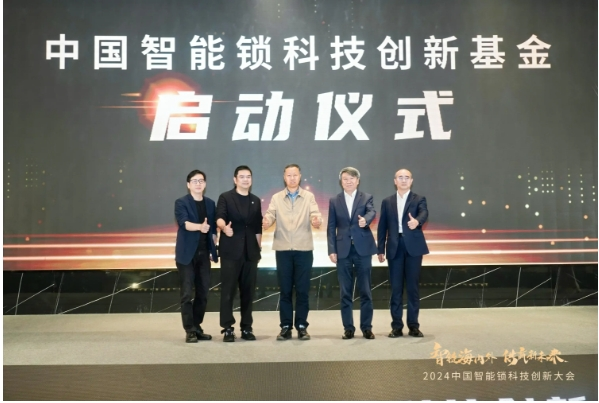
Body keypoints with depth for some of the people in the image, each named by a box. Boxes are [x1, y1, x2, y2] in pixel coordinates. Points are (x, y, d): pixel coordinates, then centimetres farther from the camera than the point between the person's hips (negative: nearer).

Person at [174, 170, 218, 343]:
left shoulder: (210, 203, 12)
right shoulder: (181, 203, -3)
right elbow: (184, 222, -21)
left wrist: (213, 249, 7)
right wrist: (200, 226, -39)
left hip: (204, 253, 5)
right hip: (187, 253, -5)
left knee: (203, 293, 8)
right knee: (187, 294, -2)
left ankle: (197, 328, 20)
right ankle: (190, 331, 4)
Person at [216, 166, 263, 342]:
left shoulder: (255, 201, 14)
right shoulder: (225, 197, 0)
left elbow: (258, 228, 15)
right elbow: (219, 217, -17)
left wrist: (258, 249, 11)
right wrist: (224, 227, -38)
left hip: (250, 252, 4)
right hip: (230, 251, -4)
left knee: (248, 291, 6)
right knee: (228, 290, -3)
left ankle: (246, 328, 15)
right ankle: (228, 328, 4)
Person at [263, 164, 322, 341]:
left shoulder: (309, 197, 5)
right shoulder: (276, 198, 8)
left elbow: (315, 215, -7)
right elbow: (270, 215, -5)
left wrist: (317, 221, -30)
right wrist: (266, 222, -28)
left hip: (304, 249, -1)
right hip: (283, 250, 1)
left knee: (302, 290, 3)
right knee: (285, 290, 5)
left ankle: (301, 326, 13)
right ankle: (286, 327, 14)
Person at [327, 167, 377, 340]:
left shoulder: (366, 197, 5)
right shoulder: (334, 201, 8)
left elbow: (372, 212, -16)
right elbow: (331, 227, 6)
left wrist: (365, 219, -40)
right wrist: (332, 250, -2)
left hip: (363, 249, -1)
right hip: (343, 250, 1)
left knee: (365, 290, 3)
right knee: (345, 292, 4)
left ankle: (366, 327, 12)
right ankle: (348, 328, 12)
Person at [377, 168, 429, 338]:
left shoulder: (419, 199, 5)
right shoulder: (387, 202, 12)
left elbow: (424, 213, -16)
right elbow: (382, 227, 10)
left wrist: (417, 221, -39)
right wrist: (380, 249, 5)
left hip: (413, 247, -2)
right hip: (394, 248, 2)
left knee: (413, 287, 2)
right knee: (396, 288, 3)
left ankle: (413, 325, 10)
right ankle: (396, 326, 9)